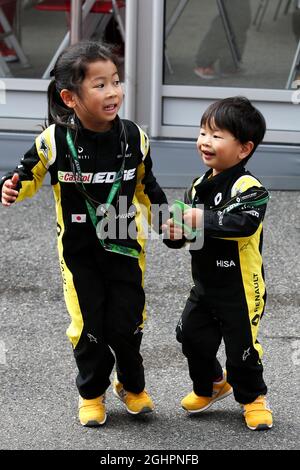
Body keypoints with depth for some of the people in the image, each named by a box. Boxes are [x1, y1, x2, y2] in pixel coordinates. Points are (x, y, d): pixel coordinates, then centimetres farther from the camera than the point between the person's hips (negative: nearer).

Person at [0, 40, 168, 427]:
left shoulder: (134, 138, -8)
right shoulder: (55, 140, -16)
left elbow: (146, 185, 9)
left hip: (125, 247, 1)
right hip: (78, 251, -1)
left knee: (126, 323, 3)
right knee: (88, 326, 3)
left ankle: (132, 385, 30)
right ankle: (91, 393, 27)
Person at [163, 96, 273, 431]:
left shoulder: (248, 188, -19)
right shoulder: (198, 186, 6)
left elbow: (243, 223, -37)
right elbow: (188, 225, 12)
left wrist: (201, 219, -37)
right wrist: (175, 233, -11)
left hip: (239, 288, -7)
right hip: (204, 285, 7)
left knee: (241, 346, 3)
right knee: (193, 336, 14)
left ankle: (253, 397, 27)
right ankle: (211, 385, 39)